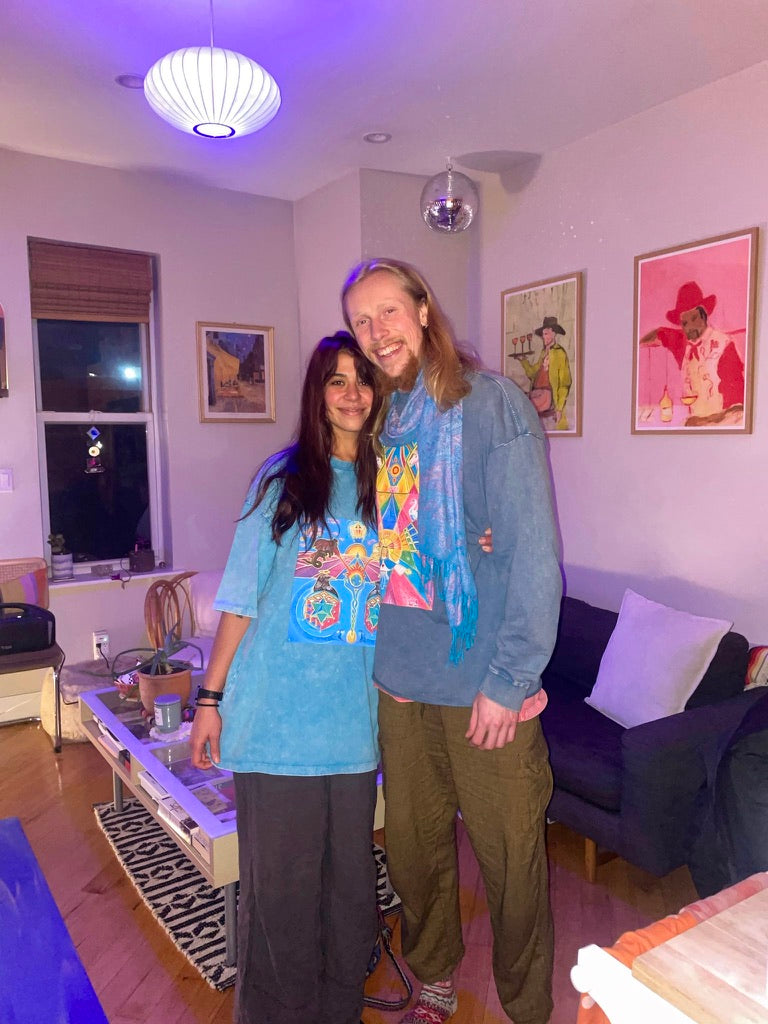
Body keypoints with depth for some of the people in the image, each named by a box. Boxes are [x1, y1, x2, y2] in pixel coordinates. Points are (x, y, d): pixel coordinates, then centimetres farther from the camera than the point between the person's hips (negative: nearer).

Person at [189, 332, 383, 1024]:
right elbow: (242, 596, 1)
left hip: (354, 717, 3)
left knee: (349, 876, 13)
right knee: (280, 879, 7)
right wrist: (211, 696, 0)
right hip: (277, 713, -2)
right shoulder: (284, 477, 0)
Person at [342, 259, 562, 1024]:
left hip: (482, 684, -5)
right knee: (412, 845, 19)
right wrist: (379, 655, 6)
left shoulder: (492, 404, -10)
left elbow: (534, 553, -14)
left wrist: (508, 681, -15)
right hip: (400, 680, 6)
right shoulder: (382, 419, 8)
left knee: (510, 858, 9)